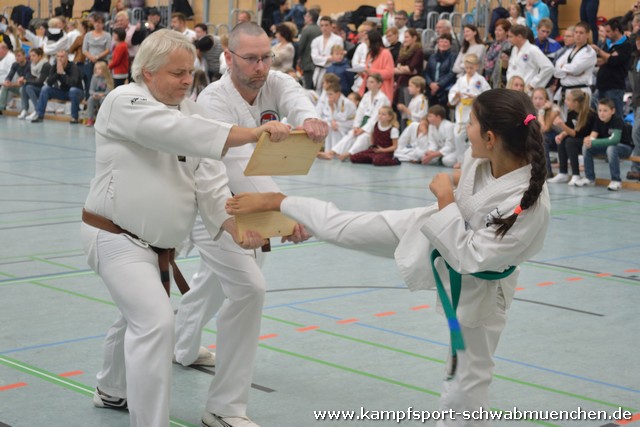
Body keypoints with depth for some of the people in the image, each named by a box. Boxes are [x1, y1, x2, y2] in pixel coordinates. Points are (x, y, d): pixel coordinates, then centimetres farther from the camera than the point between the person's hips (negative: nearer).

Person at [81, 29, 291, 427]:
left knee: (138, 316, 26)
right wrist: (254, 133, -41)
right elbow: (183, 134, -35)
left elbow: (209, 181, -5)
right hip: (116, 235, -8)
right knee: (156, 320, -22)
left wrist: (235, 225, -21)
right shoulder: (124, 103, -19)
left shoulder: (190, 111, 3)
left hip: (158, 243, 8)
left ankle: (112, 391, 51)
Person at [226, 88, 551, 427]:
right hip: (436, 234, 5)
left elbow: (470, 258, -35)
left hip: (476, 287, -5)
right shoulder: (481, 157, -23)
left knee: (469, 375, 10)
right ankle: (275, 202, 33)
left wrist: (445, 198, -33)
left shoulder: (531, 205, -42)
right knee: (342, 228, 9)